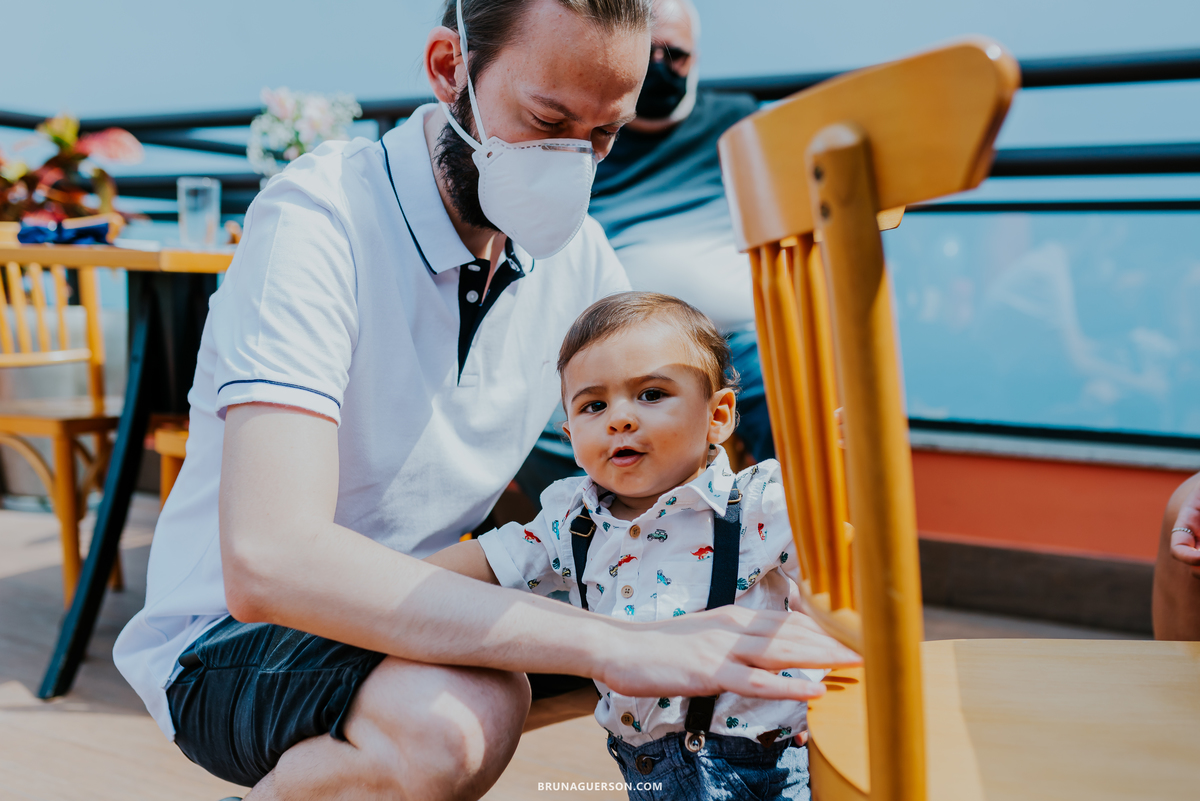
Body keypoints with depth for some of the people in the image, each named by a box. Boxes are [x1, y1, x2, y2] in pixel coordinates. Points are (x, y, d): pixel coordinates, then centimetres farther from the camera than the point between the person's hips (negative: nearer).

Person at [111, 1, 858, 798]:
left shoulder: (572, 248, -3)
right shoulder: (317, 220, -25)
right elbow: (268, 560, -38)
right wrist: (614, 644, -42)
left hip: (423, 606, 7)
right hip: (227, 636, -6)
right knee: (457, 722, -37)